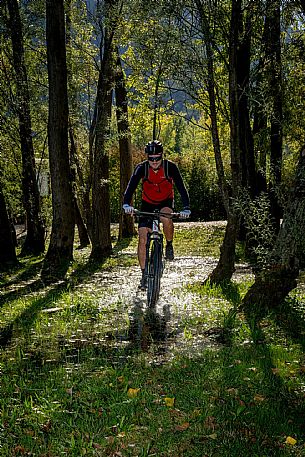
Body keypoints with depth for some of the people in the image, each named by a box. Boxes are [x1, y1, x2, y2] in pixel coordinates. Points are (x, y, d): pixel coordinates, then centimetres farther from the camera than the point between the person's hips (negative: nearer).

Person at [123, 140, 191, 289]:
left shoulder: (170, 167, -22)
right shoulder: (141, 168, -20)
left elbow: (181, 187, -25)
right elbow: (131, 186, -29)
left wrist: (186, 208, -39)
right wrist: (126, 204, -47)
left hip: (166, 202, -1)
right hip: (148, 204, 1)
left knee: (166, 219, -37)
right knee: (143, 239, -10)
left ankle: (169, 245, -8)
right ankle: (144, 274, 0)